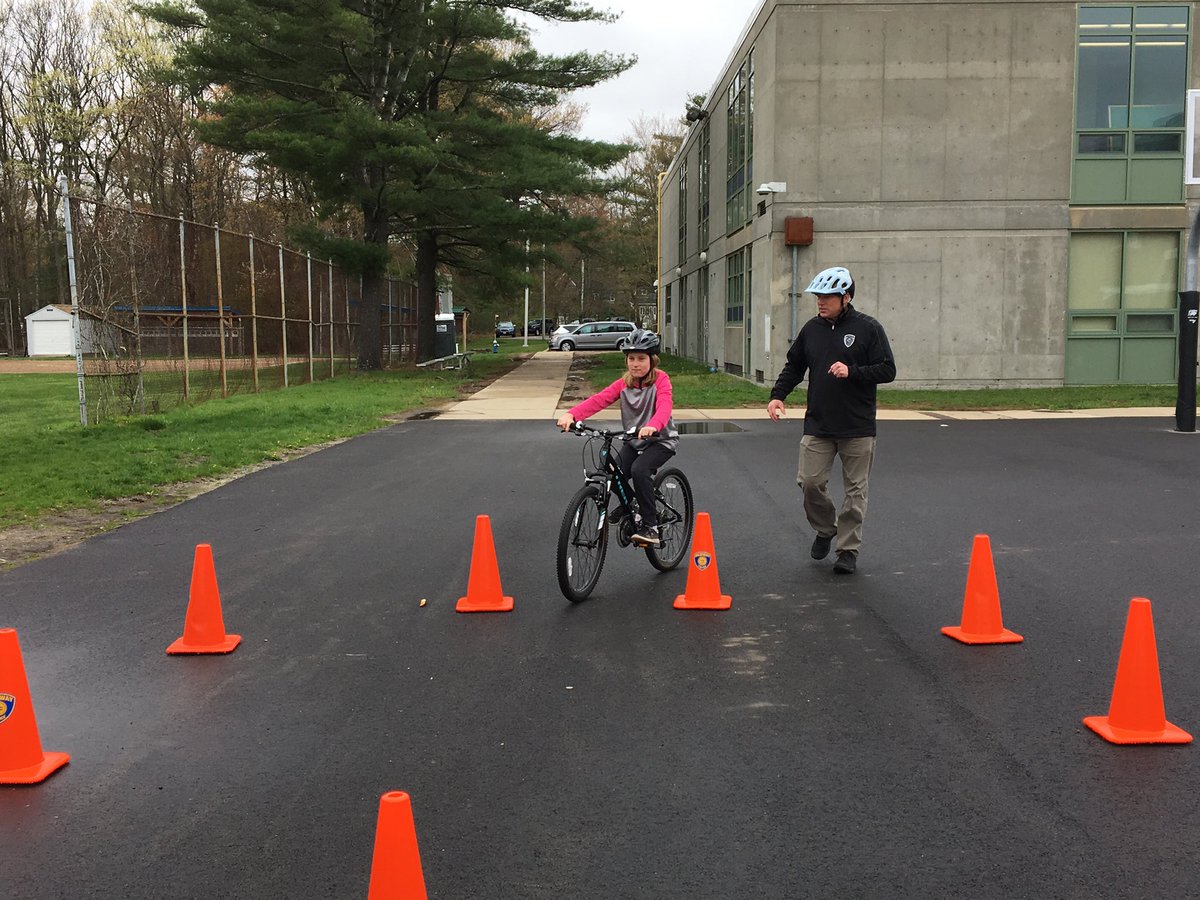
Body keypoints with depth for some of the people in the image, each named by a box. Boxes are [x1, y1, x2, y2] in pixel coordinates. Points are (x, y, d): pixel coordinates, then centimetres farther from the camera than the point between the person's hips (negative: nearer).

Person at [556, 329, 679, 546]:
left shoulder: (660, 380, -14)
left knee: (639, 469, -31)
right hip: (634, 441, 5)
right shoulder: (624, 383, -2)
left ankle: (650, 526, -21)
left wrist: (652, 426, -56)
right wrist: (571, 414, -34)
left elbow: (664, 406, -33)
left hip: (661, 439, -5)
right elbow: (599, 399, -16)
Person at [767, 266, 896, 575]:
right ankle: (825, 529, 25)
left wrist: (852, 372, -21)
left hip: (858, 427, -3)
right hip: (818, 424, 3)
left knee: (855, 489, 4)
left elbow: (888, 370, -7)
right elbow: (794, 366, 17)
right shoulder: (812, 328, 7)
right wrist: (778, 394, 3)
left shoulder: (868, 328, -5)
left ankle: (848, 549, 16)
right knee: (809, 481, -1)